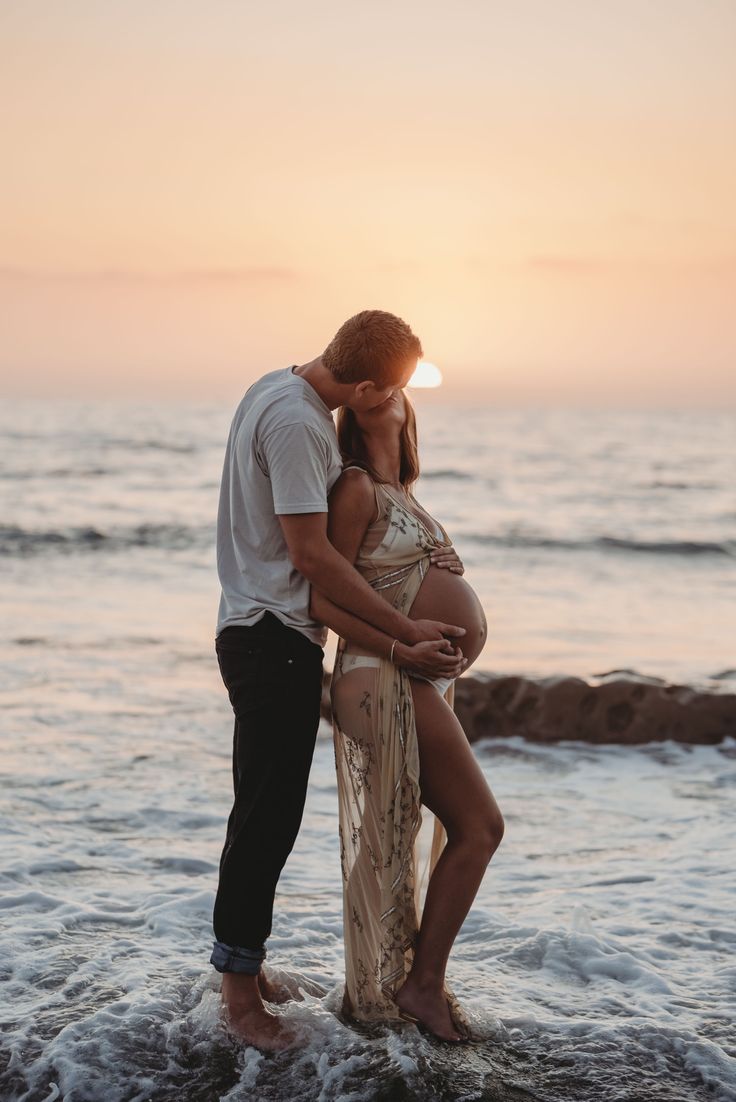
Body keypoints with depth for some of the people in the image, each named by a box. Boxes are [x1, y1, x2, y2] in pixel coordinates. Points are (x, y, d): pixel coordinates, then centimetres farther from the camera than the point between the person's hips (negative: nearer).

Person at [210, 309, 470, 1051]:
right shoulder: (296, 422, -21)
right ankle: (240, 990, 5)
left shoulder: (276, 388, 9)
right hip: (276, 639, -10)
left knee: (264, 813, 17)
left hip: (259, 633, 10)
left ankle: (245, 963, 28)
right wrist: (406, 633, -16)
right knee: (267, 816, -4)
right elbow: (310, 556, -22)